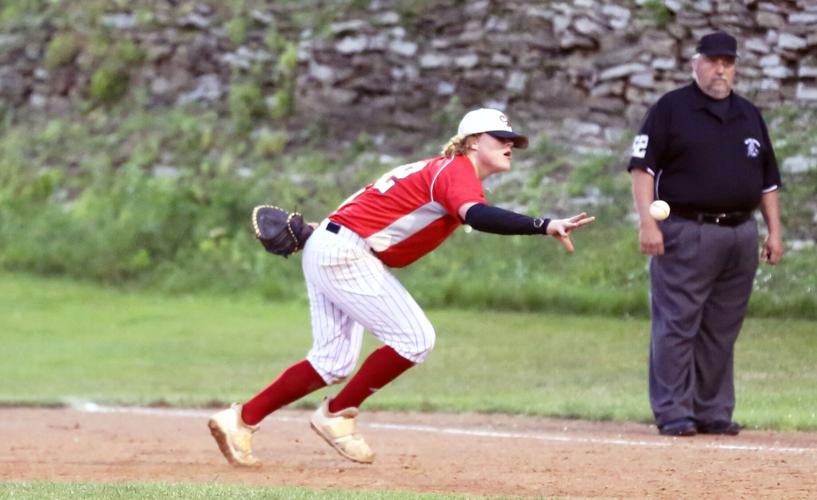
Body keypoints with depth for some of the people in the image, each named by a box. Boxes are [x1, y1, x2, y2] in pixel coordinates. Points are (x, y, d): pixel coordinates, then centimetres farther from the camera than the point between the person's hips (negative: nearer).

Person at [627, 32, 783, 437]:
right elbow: (643, 167, -6)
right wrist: (647, 222, -16)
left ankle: (714, 412, 12)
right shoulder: (671, 109, 1)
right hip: (685, 233, -5)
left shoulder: (749, 115, 17)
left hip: (740, 233, 5)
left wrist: (774, 231, 11)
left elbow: (768, 179, 20)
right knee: (677, 326, -6)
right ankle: (673, 413, -3)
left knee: (722, 329, 7)